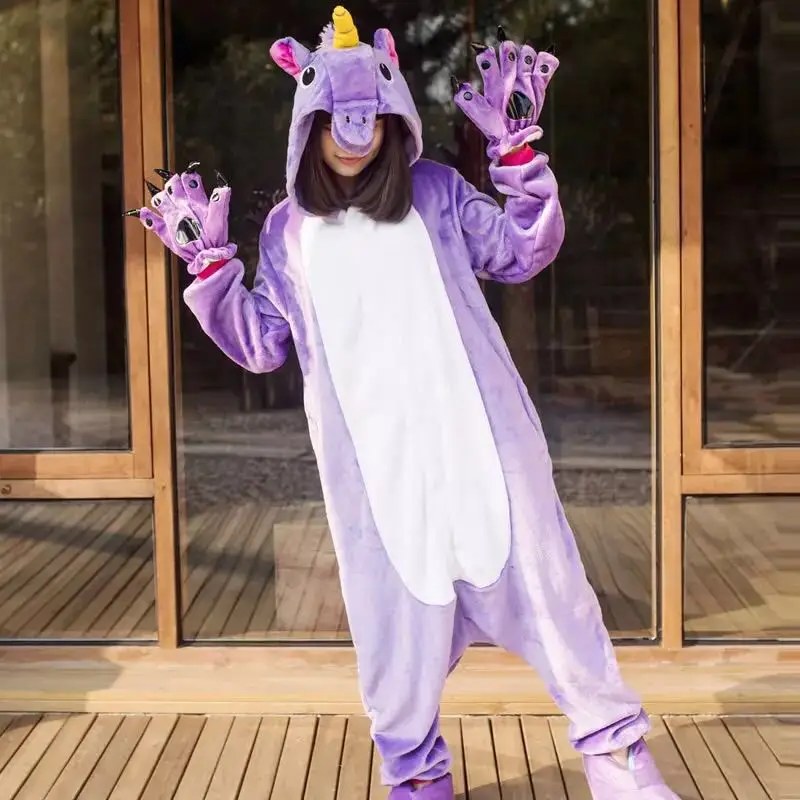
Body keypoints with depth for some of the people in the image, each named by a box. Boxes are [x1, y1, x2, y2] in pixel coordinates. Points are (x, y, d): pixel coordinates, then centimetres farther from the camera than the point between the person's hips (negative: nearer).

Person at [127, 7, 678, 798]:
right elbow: (262, 346, 9)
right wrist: (210, 264, 0)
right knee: (396, 607, 6)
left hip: (475, 433, -1)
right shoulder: (287, 231, 8)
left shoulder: (435, 192, 5)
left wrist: (515, 150, -8)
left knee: (533, 574, 3)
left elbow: (525, 251, 2)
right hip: (371, 456, 1)